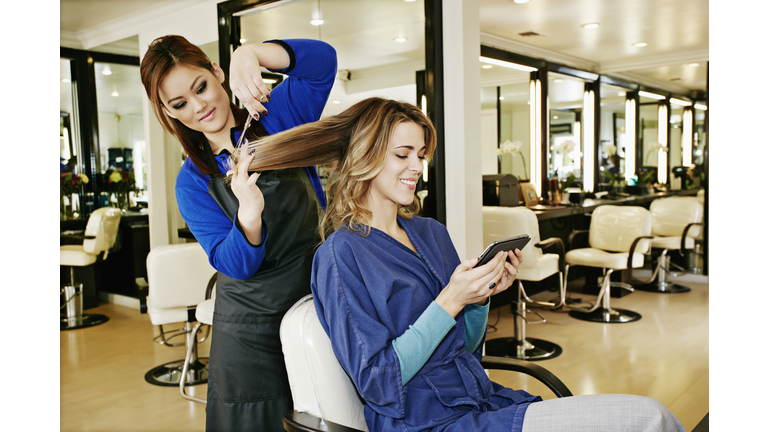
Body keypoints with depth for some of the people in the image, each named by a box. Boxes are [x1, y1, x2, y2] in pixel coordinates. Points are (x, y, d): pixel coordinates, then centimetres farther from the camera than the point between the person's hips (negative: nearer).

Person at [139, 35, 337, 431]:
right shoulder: (192, 182, 0)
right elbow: (233, 264, -10)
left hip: (320, 301, 0)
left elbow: (322, 59, -14)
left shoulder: (278, 116, 0)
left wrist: (250, 53, -26)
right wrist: (249, 212, -30)